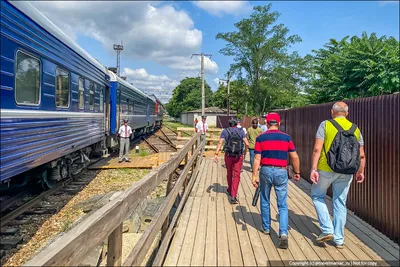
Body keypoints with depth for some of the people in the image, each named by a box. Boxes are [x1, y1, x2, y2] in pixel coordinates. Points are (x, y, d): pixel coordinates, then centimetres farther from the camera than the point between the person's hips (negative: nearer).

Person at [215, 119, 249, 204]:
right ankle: (233, 196, -10)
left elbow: (220, 142, -12)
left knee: (229, 173, 21)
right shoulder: (241, 131, 3)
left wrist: (216, 154, -17)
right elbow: (247, 144, -6)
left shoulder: (225, 131, 2)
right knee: (236, 176, 1)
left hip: (228, 155, 1)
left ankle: (230, 190, 42)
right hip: (238, 156, -1)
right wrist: (245, 151, 13)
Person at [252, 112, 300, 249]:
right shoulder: (286, 137, 3)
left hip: (266, 171, 0)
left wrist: (254, 175, -2)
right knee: (282, 205, 5)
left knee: (265, 201, 19)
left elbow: (257, 159, -6)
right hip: (281, 172, 0)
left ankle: (266, 228, 32)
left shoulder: (260, 138, -1)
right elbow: (295, 157, 3)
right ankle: (283, 234, -9)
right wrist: (297, 172, 15)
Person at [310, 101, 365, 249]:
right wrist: (361, 171, 21)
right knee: (340, 203, 13)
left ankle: (327, 230, 9)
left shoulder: (325, 125, -4)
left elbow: (317, 149, -13)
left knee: (317, 196, 16)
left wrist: (313, 169, -12)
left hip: (326, 169, -4)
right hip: (346, 172, 4)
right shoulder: (355, 129, 8)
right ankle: (339, 239, 21)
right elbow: (361, 155, 8)